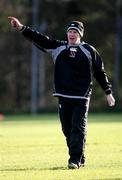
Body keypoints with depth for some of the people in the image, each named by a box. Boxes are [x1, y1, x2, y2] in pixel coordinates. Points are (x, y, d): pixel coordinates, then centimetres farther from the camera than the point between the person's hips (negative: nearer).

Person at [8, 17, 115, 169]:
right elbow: (39, 39, 2)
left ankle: (75, 159, -11)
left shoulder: (89, 51, 5)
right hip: (63, 97, 3)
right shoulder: (58, 48, 10)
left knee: (78, 128, -9)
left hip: (82, 97, -3)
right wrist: (21, 28, -8)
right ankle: (79, 159, 15)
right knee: (67, 129, 4)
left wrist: (108, 92, 8)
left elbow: (100, 73, 10)